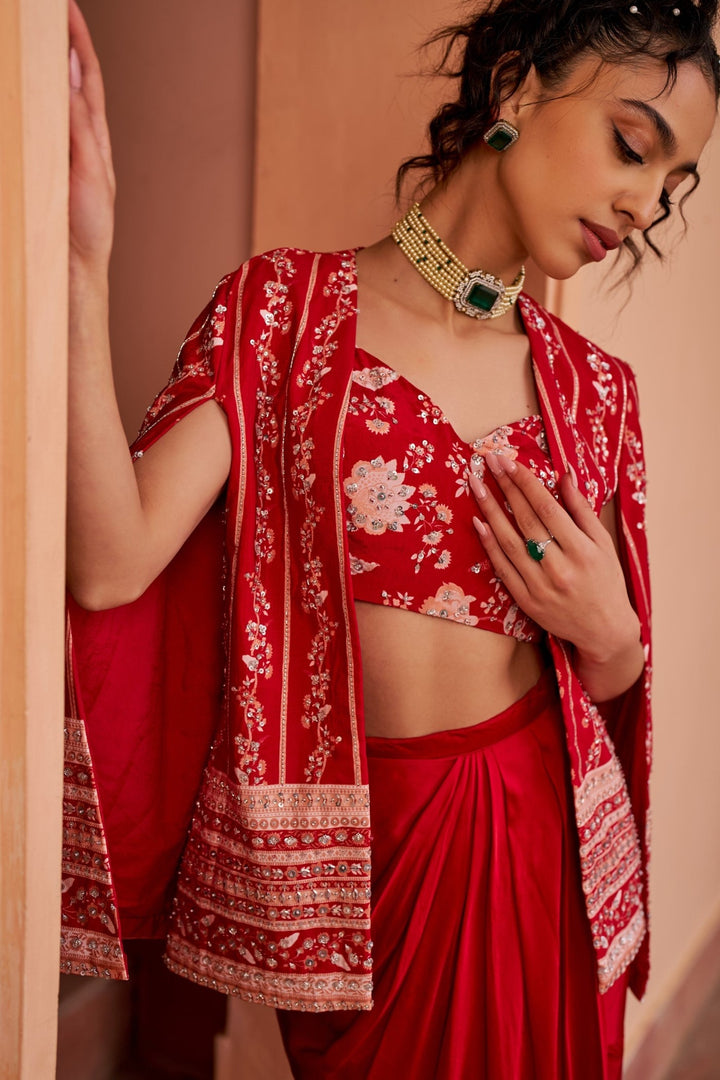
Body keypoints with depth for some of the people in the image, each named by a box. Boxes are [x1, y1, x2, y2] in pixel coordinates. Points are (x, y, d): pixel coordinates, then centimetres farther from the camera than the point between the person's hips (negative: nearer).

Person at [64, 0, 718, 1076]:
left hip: (544, 846, 3)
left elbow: (615, 683, 11)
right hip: (349, 856, -3)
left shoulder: (596, 389, 2)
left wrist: (609, 634, -12)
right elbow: (111, 566, -21)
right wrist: (83, 275, -28)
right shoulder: (285, 307, -8)